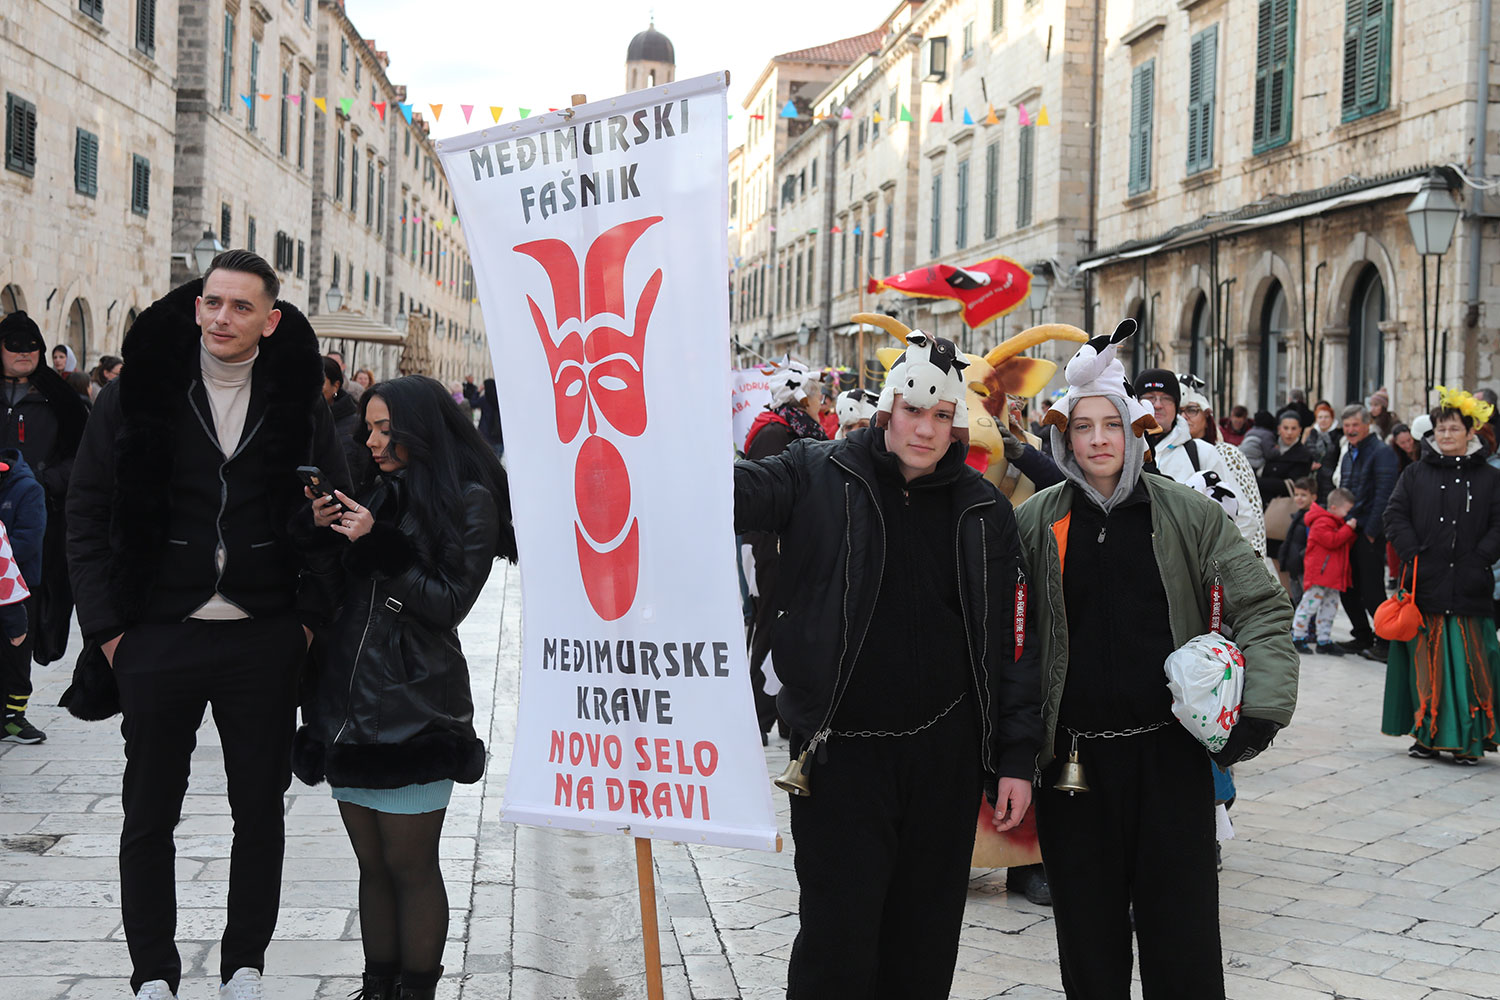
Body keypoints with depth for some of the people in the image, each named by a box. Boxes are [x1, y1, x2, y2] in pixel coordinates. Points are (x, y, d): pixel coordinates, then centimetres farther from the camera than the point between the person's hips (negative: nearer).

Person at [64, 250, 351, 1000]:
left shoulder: (300, 404, 1)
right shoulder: (135, 396, -1)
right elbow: (87, 517, 2)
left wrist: (310, 619, -3)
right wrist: (108, 628, -4)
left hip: (265, 642, 0)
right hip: (156, 638, 0)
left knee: (260, 811, 10)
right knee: (149, 817, 8)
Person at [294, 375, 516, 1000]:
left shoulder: (469, 501, -4)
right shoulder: (375, 491, 14)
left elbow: (450, 603, -11)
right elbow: (333, 589, 16)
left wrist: (378, 544, -15)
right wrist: (322, 529, -1)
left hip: (412, 711, -6)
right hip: (346, 705, 6)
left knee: (410, 866, 0)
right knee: (372, 865, 12)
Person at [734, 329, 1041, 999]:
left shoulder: (984, 510, 5)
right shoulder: (818, 476, -3)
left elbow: (1014, 638, 6)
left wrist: (1016, 759, 4)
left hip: (945, 752, 3)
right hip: (841, 748, -3)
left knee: (925, 942, 13)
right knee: (838, 943, -3)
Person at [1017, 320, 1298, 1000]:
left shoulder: (1189, 515, 2)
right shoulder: (1035, 522, 3)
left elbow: (1263, 610, 1)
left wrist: (1263, 709, -11)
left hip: (1170, 753, -1)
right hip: (1073, 758, 1)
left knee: (1182, 941, 2)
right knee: (1088, 942, 9)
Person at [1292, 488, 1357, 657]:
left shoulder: (1338, 523, 20)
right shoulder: (1322, 522, -12)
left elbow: (1346, 546, 21)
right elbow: (1332, 541, -23)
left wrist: (1352, 533, 5)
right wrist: (1348, 528, -17)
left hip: (1333, 576, 10)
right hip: (1318, 573, -10)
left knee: (1330, 606, 11)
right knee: (1310, 603, -6)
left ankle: (1324, 641, 18)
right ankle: (1297, 637, 3)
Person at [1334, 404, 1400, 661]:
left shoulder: (1381, 453, -9)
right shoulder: (1348, 456, 18)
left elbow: (1383, 496, -16)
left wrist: (1370, 531, -18)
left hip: (1370, 533, -8)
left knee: (1371, 591, -7)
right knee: (1347, 587, 10)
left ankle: (1386, 641, 3)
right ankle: (1363, 637, 21)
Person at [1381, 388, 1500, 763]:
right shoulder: (1415, 474, 11)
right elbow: (1395, 515, 5)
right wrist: (1413, 554, -7)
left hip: (1469, 589, -1)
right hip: (1425, 586, 1)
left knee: (1468, 662, -3)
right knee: (1425, 661, 2)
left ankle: (1467, 739, 4)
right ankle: (1427, 733, 10)